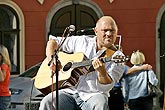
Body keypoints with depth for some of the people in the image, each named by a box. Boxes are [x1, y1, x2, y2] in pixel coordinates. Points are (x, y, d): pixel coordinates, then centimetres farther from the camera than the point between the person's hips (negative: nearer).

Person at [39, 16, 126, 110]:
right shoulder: (82, 42, 12)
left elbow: (105, 87, -8)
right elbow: (53, 41, 19)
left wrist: (102, 71, -29)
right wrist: (51, 58, 1)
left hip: (93, 95, -2)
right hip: (71, 91, 3)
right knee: (47, 102, -27)